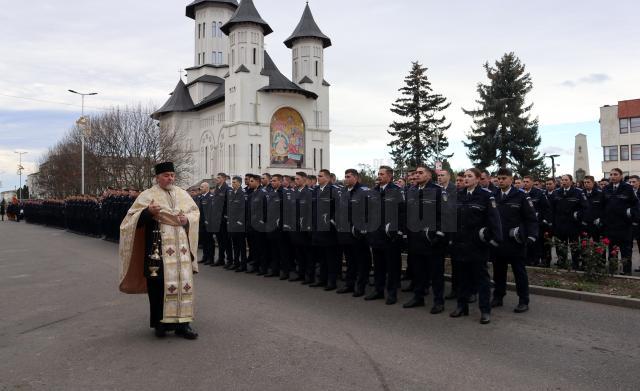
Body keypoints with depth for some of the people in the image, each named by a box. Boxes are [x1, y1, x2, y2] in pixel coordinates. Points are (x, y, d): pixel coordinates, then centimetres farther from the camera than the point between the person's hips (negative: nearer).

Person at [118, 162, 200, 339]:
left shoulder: (182, 194, 11)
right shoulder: (148, 195, 0)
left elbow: (195, 212, 17)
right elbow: (132, 217, -4)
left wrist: (187, 220, -4)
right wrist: (147, 212, -22)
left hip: (181, 249, 4)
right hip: (158, 249, -4)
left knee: (183, 283, 3)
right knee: (159, 284, 0)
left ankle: (181, 322, 10)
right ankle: (160, 322, 14)